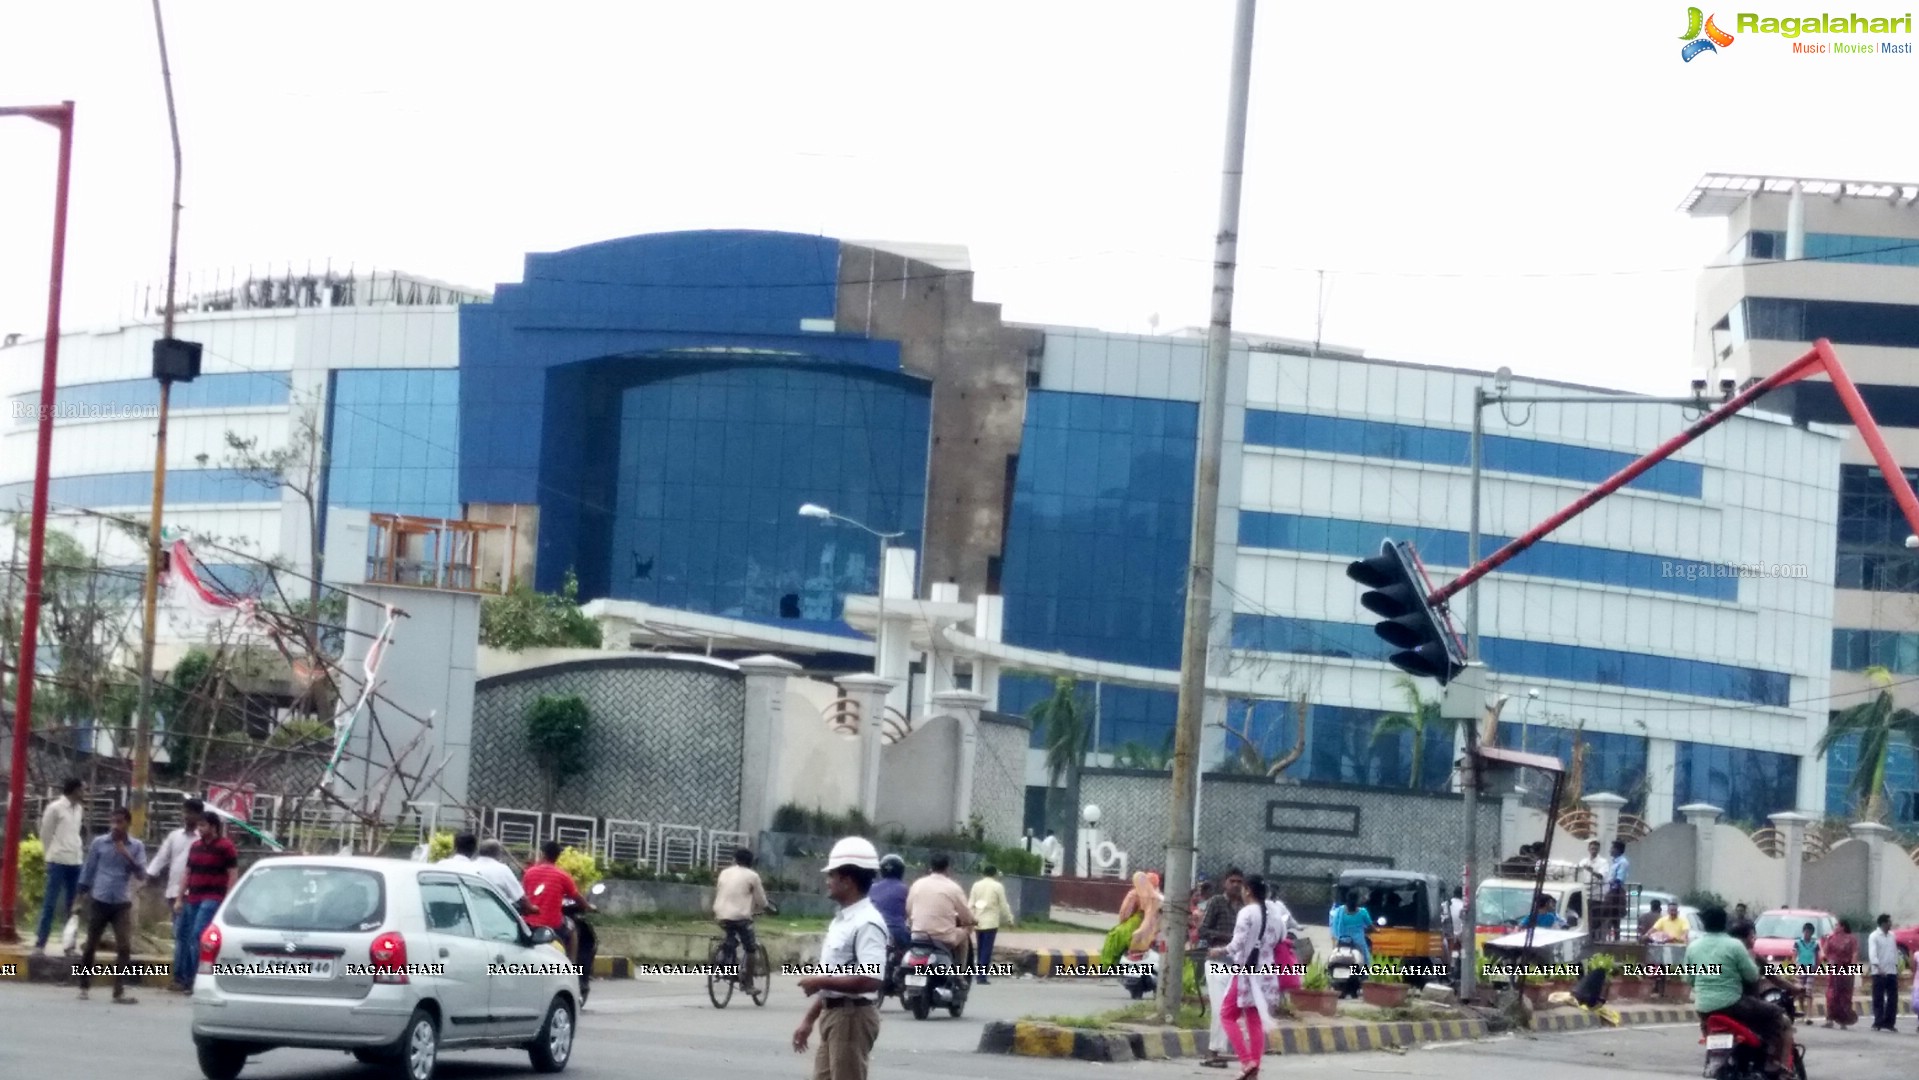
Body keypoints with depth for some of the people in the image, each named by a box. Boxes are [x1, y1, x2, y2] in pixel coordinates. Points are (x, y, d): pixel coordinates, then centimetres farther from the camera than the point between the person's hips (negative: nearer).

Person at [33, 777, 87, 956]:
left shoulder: (79, 809, 11)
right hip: (58, 862, -6)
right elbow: (45, 834, -1)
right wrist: (51, 854, 5)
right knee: (50, 904, -5)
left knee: (72, 906, 7)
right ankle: (40, 944, -3)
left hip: (76, 862, 6)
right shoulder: (55, 808, -7)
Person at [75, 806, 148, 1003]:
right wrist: (81, 896, 6)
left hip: (122, 904, 0)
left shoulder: (137, 846, 2)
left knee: (124, 948, -8)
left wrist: (128, 857, -17)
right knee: (91, 946, 7)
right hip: (99, 901, 0)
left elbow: (142, 875, -4)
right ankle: (84, 987, 21)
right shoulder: (99, 843, 1)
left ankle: (119, 992, -6)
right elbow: (88, 870, 7)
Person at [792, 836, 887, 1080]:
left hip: (852, 1017, -10)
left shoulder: (867, 923, -17)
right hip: (833, 1015, 10)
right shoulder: (841, 920, 15)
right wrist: (809, 1019, 19)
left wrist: (820, 982, -19)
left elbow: (870, 980, -28)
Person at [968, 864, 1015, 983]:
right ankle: (982, 976, -10)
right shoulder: (998, 886, -5)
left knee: (981, 950, 13)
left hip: (978, 922, 4)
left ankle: (980, 975, 14)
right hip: (991, 923, -4)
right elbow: (1003, 906, -3)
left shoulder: (976, 885, 7)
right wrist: (1009, 920, 9)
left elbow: (971, 904, 5)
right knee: (987, 950, -4)